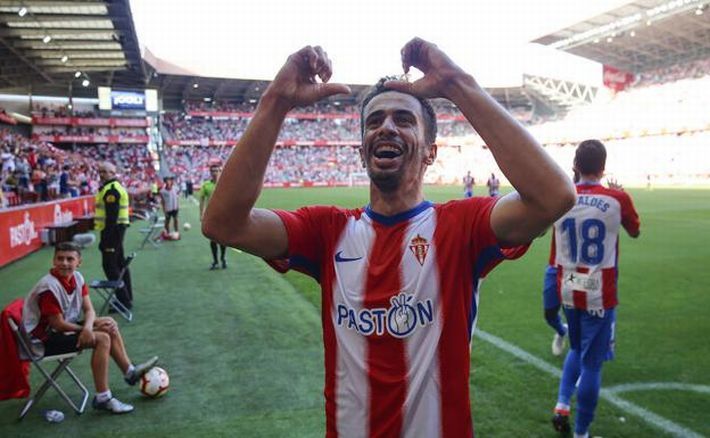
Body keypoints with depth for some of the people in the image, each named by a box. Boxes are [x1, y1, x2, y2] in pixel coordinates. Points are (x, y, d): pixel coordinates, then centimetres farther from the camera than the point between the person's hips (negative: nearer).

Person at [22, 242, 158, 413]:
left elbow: (89, 310, -3)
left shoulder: (77, 277, -3)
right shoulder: (49, 287, -25)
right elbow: (58, 324, -23)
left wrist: (88, 327, -25)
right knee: (101, 339, -22)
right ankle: (102, 398, -17)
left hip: (64, 327, 8)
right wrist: (87, 329, -13)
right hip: (44, 339, -8)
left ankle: (129, 371, 14)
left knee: (109, 323, 6)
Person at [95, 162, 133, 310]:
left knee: (110, 265, -7)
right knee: (120, 264, 16)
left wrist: (105, 237, -23)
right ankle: (126, 298, 24)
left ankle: (124, 300, -5)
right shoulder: (113, 187, 17)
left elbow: (112, 216, -23)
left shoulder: (111, 190, -16)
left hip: (112, 229, -11)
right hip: (117, 228, 11)